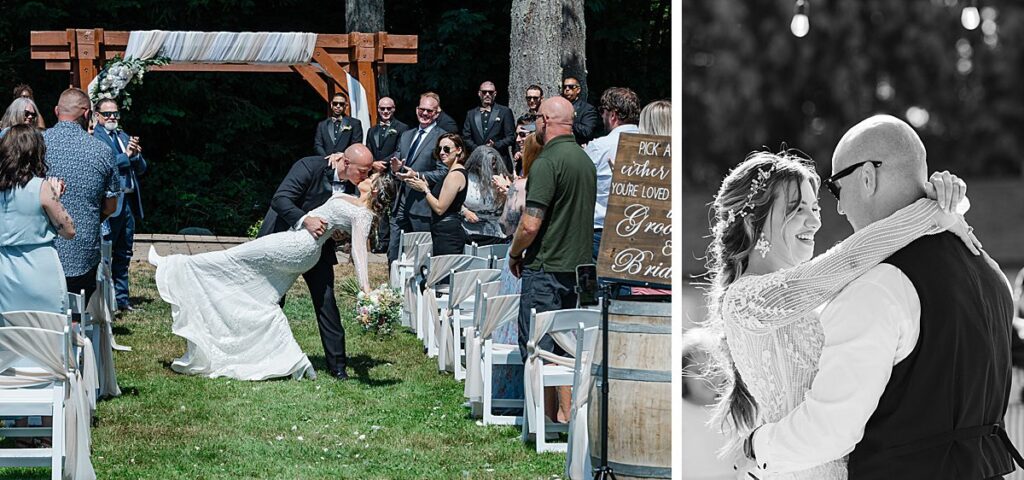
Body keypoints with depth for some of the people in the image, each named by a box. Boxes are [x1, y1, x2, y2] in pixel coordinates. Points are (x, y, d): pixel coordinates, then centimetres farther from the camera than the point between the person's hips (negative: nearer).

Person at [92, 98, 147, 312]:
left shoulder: (125, 137, 20)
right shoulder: (94, 138, -4)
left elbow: (141, 169, 18)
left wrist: (136, 155, -3)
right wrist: (126, 156, -15)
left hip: (129, 202, 8)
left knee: (124, 254, 12)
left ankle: (121, 299, 18)